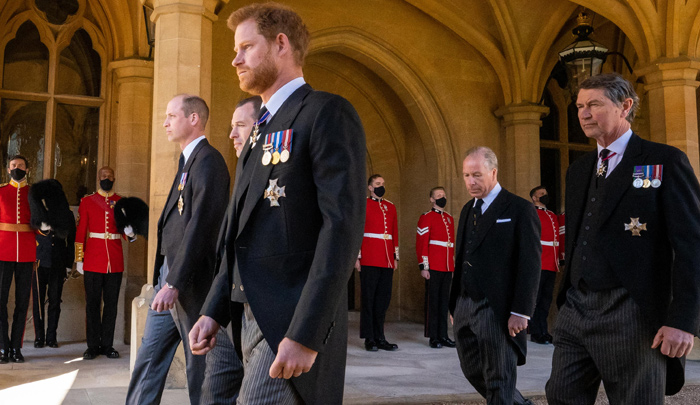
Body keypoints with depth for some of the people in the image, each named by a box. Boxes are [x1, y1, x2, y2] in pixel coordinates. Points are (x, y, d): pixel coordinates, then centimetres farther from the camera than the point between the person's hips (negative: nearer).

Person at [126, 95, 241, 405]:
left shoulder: (207, 161, -13)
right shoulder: (188, 161, 18)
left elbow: (201, 226, -21)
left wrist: (174, 283, -22)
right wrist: (166, 278, 12)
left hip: (190, 281, -10)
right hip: (169, 277, 10)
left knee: (201, 365, 1)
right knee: (150, 357, 13)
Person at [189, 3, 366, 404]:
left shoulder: (328, 113, -8)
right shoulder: (262, 129, 20)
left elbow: (343, 225, -18)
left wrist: (306, 333, -23)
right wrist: (215, 311, 12)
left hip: (295, 323, -9)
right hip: (252, 317, 9)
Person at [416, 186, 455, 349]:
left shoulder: (450, 218, 17)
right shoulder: (426, 218, -3)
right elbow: (421, 244, -8)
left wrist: (454, 265, 16)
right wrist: (423, 267, -14)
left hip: (448, 268, 6)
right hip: (433, 268, -6)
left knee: (444, 301, 9)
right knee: (432, 301, -1)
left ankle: (443, 335, 15)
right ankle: (433, 337, 4)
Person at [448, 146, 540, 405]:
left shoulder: (520, 209, -7)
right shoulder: (468, 210, 16)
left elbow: (530, 264, -12)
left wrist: (520, 312, -17)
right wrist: (454, 302, 14)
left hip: (497, 311, -8)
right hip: (465, 306, 8)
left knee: (499, 383, -1)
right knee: (473, 372, 16)